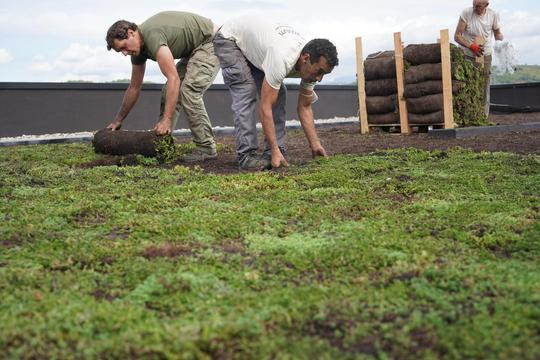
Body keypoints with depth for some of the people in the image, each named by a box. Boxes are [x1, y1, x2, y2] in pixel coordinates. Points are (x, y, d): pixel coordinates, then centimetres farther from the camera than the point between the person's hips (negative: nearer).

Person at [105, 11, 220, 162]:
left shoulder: (152, 36, -29)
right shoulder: (138, 48, 1)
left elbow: (174, 79, -35)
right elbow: (134, 87, 11)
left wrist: (166, 120, -36)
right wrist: (118, 121, 14)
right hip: (194, 50, 10)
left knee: (188, 91, -21)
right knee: (169, 92, 4)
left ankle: (206, 148, -15)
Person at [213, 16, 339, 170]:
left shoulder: (309, 65, -18)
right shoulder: (282, 59, -43)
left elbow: (304, 107, -5)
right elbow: (265, 107, -40)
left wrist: (315, 144, -11)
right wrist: (275, 151, -39)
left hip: (254, 40, 7)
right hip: (229, 39, -7)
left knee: (278, 94, -4)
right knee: (246, 94, -20)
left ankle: (274, 155, -2)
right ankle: (246, 156, -13)